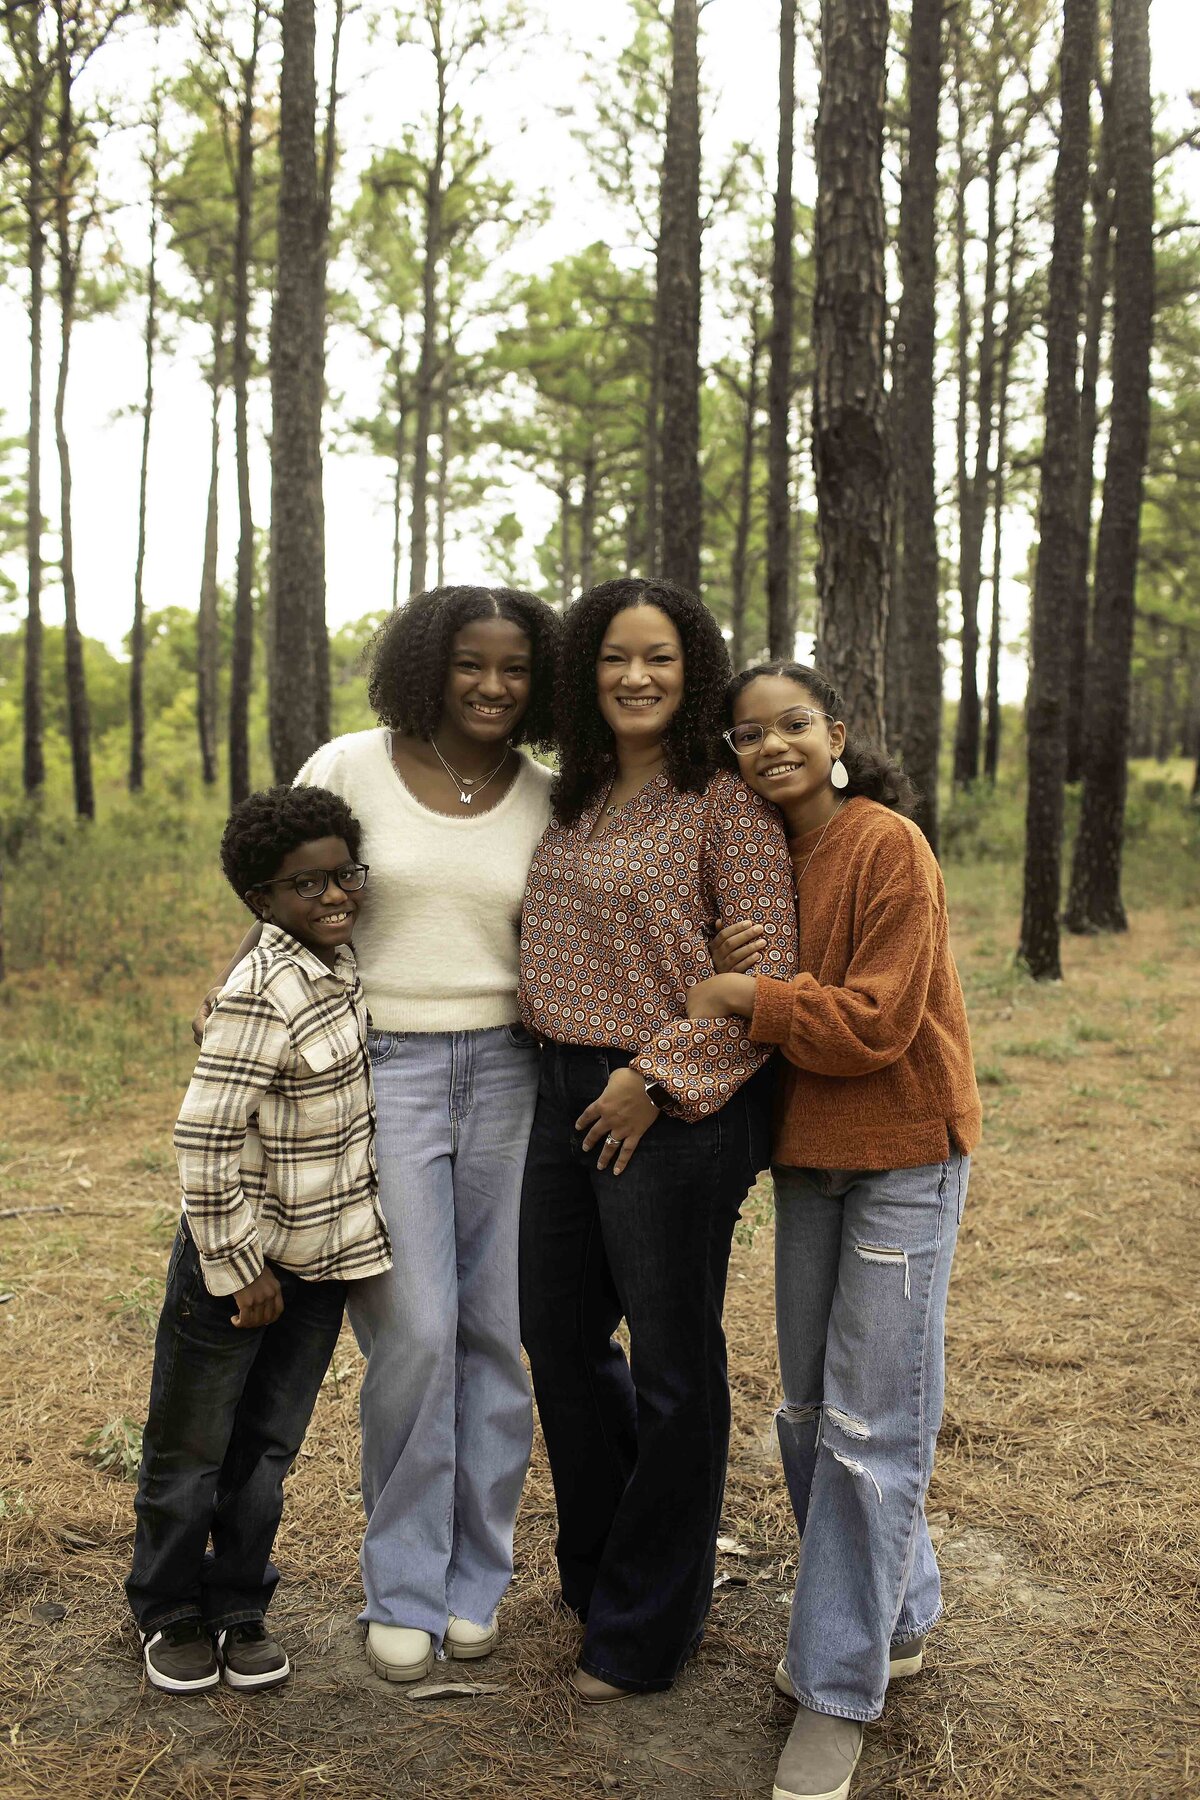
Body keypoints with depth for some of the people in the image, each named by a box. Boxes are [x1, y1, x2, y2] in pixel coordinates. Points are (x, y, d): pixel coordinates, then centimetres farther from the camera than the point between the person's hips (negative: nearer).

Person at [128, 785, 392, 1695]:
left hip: (324, 1256, 6)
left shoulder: (342, 963, 0)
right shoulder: (261, 994, -24)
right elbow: (204, 1136, -24)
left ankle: (240, 1611, 34)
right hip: (241, 1255, -6)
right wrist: (240, 1268, -17)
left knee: (268, 1448, 17)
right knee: (192, 1449, 13)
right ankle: (170, 1613, 33)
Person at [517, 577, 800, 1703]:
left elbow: (766, 973, -15)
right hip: (565, 1096, 8)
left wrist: (658, 1078, -18)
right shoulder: (573, 801, 11)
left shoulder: (726, 805, -10)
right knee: (558, 1335, 18)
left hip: (675, 1112, -7)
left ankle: (644, 1631, 26)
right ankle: (599, 1559, 43)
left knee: (672, 1365, 7)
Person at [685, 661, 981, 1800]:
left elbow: (875, 1023, -19)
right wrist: (724, 979, -12)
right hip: (806, 1157, 8)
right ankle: (894, 1621, 34)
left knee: (870, 1426, -2)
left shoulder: (887, 845, -14)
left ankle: (839, 1687, 11)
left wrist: (744, 998, -17)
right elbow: (749, 1019, 8)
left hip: (905, 1159, -7)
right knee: (808, 1412, 15)